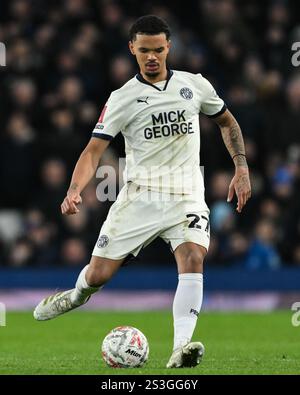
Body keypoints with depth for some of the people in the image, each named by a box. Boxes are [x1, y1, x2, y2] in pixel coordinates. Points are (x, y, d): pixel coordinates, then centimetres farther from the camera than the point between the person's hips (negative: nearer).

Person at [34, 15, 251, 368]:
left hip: (186, 196, 0)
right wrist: (74, 191, -25)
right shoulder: (122, 98, -1)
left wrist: (241, 169, 10)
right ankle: (77, 296, 39)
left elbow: (227, 122, 22)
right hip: (140, 196, 0)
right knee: (98, 274, 1)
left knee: (193, 259, -27)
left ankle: (181, 349, -35)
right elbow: (94, 149, -7)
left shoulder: (195, 85, 6)